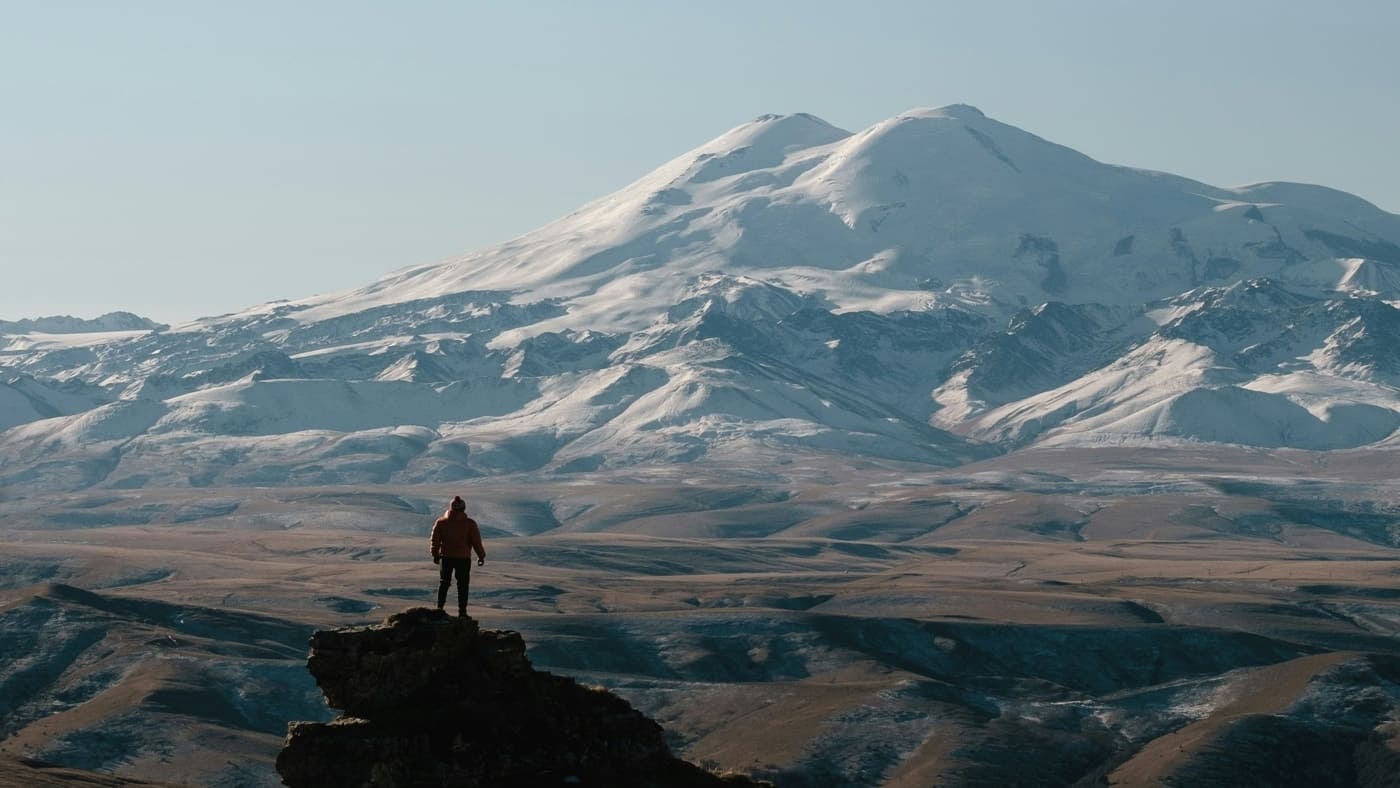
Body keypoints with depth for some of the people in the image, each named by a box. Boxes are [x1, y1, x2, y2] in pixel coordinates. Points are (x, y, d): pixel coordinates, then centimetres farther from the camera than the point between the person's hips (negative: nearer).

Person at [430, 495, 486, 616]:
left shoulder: (440, 522, -2)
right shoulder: (470, 523, -9)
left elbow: (435, 540, 5)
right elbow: (476, 542, -6)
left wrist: (436, 555, 19)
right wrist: (481, 556, 7)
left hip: (446, 557, 2)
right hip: (463, 558, -2)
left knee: (444, 583, 16)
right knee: (462, 585, 6)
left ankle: (439, 607, 14)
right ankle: (462, 611, 5)